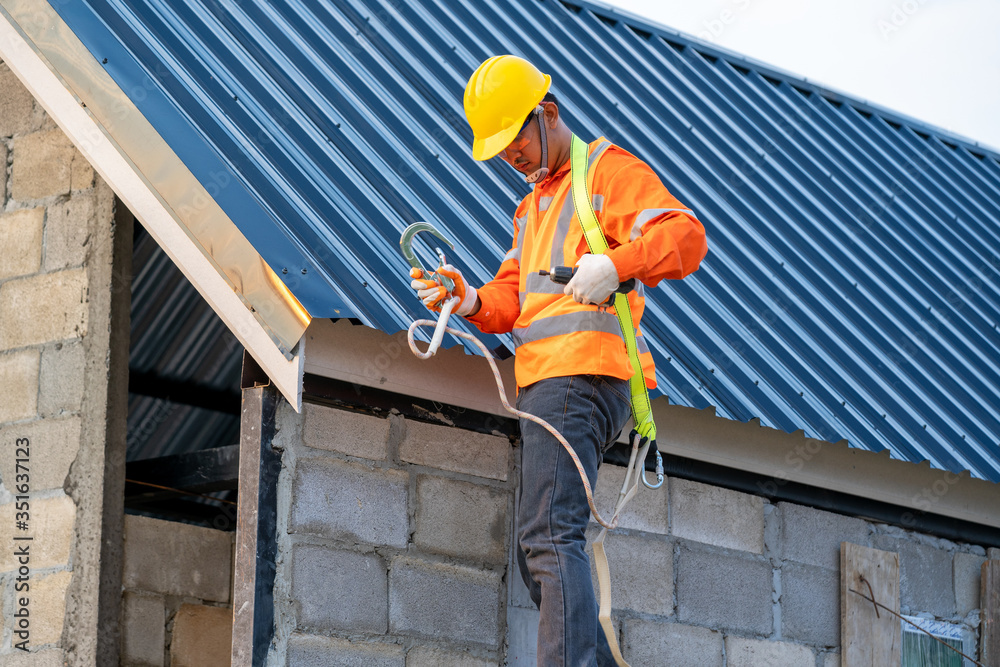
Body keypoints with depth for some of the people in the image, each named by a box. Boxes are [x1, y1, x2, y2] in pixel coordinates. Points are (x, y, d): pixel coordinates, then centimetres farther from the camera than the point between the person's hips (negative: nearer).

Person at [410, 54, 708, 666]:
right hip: (545, 386, 10)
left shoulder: (608, 169, 2)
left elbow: (686, 236, -12)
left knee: (551, 537, -23)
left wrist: (615, 265, -30)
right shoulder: (533, 206, 31)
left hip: (580, 377, -10)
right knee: (538, 555, 8)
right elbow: (513, 298, 21)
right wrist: (471, 302, -2)